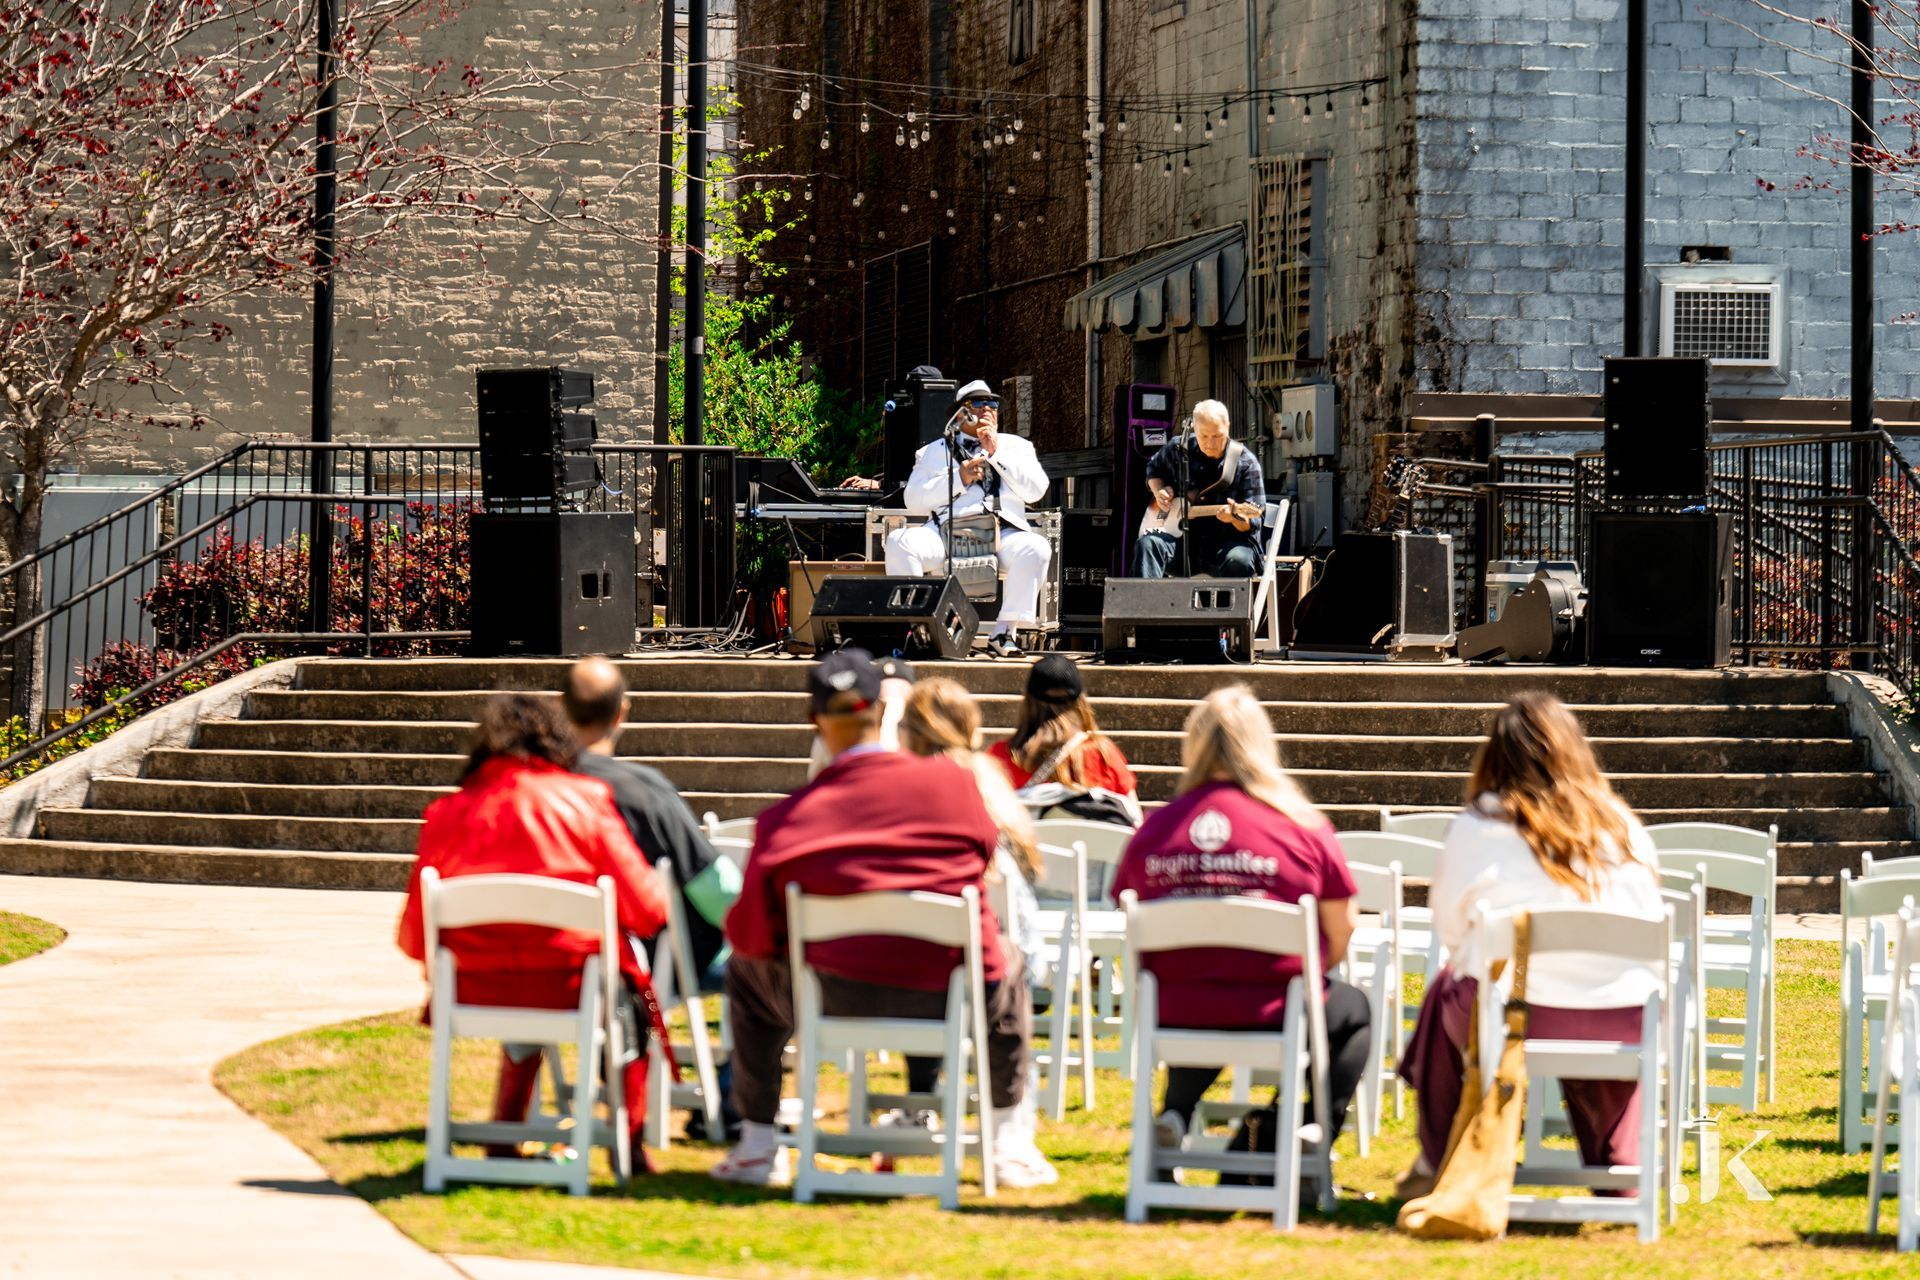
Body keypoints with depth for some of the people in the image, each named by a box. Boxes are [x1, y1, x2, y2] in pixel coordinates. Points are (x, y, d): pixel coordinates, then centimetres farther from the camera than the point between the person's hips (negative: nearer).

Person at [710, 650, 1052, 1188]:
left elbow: (752, 934, -4)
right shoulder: (953, 781, -6)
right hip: (948, 1000, 1)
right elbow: (985, 855, 14)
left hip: (834, 1001, -1)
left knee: (746, 971, 30)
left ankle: (758, 1147, 32)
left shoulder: (784, 820, -10)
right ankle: (1007, 1144, 36)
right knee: (1008, 979, 36)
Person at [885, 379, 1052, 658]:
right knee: (899, 542, -28)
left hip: (1002, 532, 0)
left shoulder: (1016, 447, 24)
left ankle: (1004, 632, -27)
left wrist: (996, 454, 3)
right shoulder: (934, 452, 22)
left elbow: (1036, 491, 6)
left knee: (1036, 548, -33)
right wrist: (958, 478, -3)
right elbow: (913, 501, 8)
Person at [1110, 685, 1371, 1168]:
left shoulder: (1152, 831, -3)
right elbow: (1341, 933, -1)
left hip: (1174, 1015, 3)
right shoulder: (1302, 827, -8)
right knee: (1353, 1009, 29)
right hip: (1275, 1016, -3)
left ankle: (1174, 1115, 20)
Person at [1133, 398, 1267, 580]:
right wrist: (1159, 492, 4)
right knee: (1148, 544, -28)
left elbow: (1252, 522, -8)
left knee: (1239, 561, -38)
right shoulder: (1178, 449, 3)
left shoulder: (1245, 463, -6)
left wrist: (1235, 517, -31)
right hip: (1181, 538, 3)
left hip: (1227, 542, -3)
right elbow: (1154, 469, 26)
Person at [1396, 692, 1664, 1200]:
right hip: (1623, 1033, 2)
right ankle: (1617, 1173, 37)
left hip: (1512, 1023, -2)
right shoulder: (1622, 825, 7)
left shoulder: (1476, 830, -1)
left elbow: (1450, 930, 8)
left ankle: (1438, 1163, 40)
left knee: (1446, 990, 31)